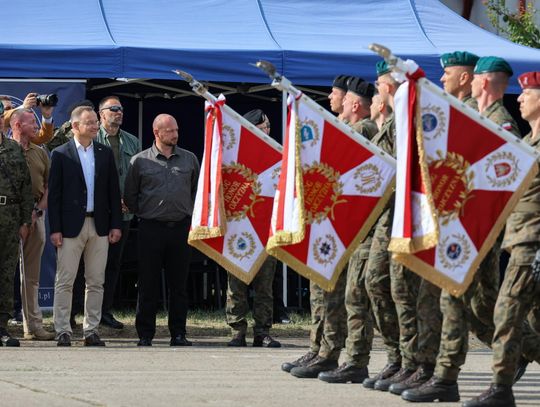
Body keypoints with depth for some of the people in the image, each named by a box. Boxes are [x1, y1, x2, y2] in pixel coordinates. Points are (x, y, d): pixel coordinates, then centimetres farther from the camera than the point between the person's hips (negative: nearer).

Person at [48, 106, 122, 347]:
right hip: (71, 226, -3)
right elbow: (54, 194, -3)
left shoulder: (105, 154, 10)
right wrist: (55, 229, -9)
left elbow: (113, 191, 11)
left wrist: (116, 225, 4)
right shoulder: (61, 155, -1)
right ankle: (63, 331, 2)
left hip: (99, 226, 4)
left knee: (96, 282, 6)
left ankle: (91, 330, 11)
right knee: (65, 282, -2)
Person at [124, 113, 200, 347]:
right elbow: (129, 196, 9)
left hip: (181, 228, 2)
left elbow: (198, 189, 18)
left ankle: (178, 334, 10)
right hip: (151, 229, -2)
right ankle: (145, 334, 5)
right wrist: (142, 214, 6)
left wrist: (189, 212, 13)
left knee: (178, 283, 4)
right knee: (148, 284, 0)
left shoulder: (189, 159, 8)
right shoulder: (140, 161, 1)